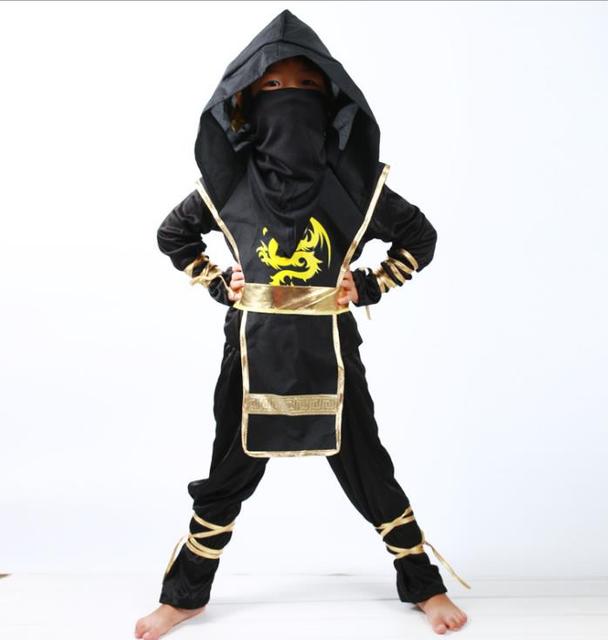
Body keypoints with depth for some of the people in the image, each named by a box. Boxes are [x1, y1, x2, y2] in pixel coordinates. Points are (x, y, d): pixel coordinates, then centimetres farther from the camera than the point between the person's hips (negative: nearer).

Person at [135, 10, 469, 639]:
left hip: (329, 351, 0)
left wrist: (370, 285, -1)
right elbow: (173, 234, 14)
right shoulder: (229, 179, -3)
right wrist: (218, 284, 3)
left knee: (370, 475, 11)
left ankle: (425, 587, 33)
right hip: (254, 351, 1)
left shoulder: (354, 180, -5)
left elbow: (420, 237, 10)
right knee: (226, 478, 13)